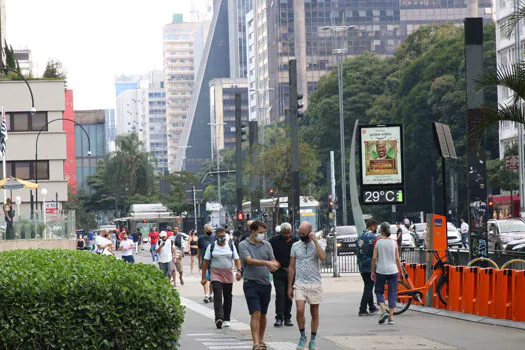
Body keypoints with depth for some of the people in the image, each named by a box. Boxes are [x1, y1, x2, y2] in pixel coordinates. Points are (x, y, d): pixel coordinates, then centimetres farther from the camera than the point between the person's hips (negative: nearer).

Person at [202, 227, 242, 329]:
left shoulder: (231, 245, 6)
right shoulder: (211, 247, 1)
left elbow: (237, 259, 7)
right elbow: (205, 262, 4)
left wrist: (239, 270, -11)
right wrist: (203, 277, 2)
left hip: (228, 275, 3)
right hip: (216, 275, -3)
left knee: (228, 297, 8)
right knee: (218, 297, -16)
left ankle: (226, 319, 19)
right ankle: (219, 318, -28)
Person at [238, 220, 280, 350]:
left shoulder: (267, 245, 10)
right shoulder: (243, 245, -3)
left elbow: (273, 261, 7)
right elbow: (249, 260, -18)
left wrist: (274, 265, -19)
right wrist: (267, 263, -29)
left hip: (265, 284, 4)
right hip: (251, 284, -4)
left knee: (263, 315, 13)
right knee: (255, 314, -13)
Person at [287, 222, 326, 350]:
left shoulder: (318, 245, 1)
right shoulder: (296, 246, 8)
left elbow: (323, 257, -21)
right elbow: (292, 267, 11)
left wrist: (315, 240, -16)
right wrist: (289, 286, 8)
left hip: (315, 284, -1)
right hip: (300, 284, 1)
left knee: (314, 313, 5)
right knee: (300, 310, -15)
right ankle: (302, 337, 4)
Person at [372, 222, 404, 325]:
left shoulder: (378, 242, -4)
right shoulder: (393, 243, 0)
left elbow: (374, 258, -6)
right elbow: (397, 259, 0)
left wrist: (373, 271, 3)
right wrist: (401, 272, 9)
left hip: (380, 270, -1)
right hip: (393, 270, 1)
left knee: (379, 291, 14)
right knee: (392, 293, 6)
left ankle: (383, 311, -7)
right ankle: (391, 317, 3)